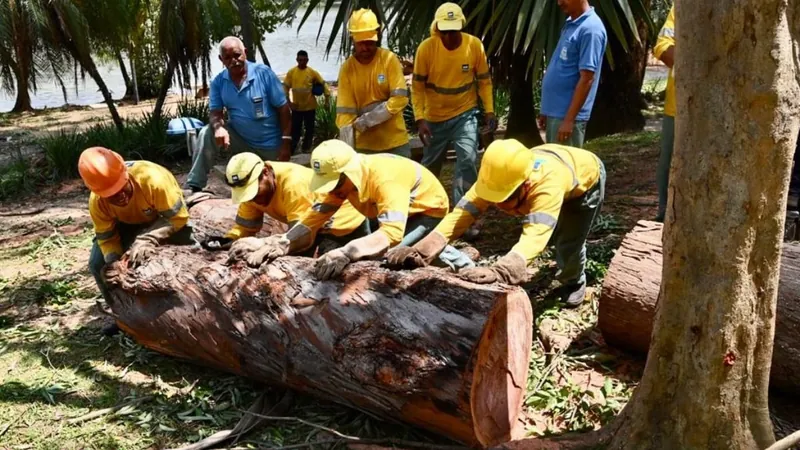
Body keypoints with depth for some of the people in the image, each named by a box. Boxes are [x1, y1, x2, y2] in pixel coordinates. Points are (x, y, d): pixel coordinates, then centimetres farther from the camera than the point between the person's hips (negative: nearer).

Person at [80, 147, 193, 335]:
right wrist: (114, 262, -36)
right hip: (128, 225, 3)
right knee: (97, 264, -11)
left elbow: (178, 217, -32)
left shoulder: (153, 179, -42)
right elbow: (106, 237, -16)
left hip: (165, 219, -3)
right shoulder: (97, 202, -28)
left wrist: (147, 240, -41)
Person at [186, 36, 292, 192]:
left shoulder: (264, 73, -17)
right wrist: (219, 127, -35)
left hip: (270, 144, -2)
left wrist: (286, 142, -18)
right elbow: (215, 112, -10)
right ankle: (194, 187, -15)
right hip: (241, 139, 2)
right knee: (207, 134, -19)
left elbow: (283, 109, -14)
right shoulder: (218, 82, -7)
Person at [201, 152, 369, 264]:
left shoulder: (293, 183, -42)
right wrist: (226, 241, -31)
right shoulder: (252, 187, -18)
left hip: (345, 219, -7)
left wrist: (262, 245, -56)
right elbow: (245, 227, -10)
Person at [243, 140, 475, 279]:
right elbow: (316, 216, -18)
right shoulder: (341, 178, -16)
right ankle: (438, 251, 15)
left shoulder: (384, 179, -41)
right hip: (395, 213, 8)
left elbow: (391, 234, -52)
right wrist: (285, 242, -36)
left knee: (388, 252, -25)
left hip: (429, 209, -8)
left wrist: (346, 253, -64)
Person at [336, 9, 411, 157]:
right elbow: (345, 113, -7)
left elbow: (400, 99, -15)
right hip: (364, 145, 1)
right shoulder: (347, 68, -4)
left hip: (395, 142, -1)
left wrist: (365, 120, -18)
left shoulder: (389, 59, -8)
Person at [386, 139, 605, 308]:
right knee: (554, 234, 16)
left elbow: (535, 236, -64)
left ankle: (574, 281, 29)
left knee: (569, 242, -6)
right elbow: (462, 212, -46)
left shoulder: (547, 184, -51)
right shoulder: (496, 180, -37)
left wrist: (499, 271, -80)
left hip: (587, 175, -4)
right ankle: (566, 267, 51)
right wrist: (422, 250, -61)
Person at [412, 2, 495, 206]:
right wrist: (420, 118, -17)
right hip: (434, 117, 0)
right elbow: (417, 86, -10)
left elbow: (484, 80, -1)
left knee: (468, 160, -13)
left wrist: (489, 110, -7)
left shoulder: (475, 45, -14)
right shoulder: (426, 48, -17)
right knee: (430, 164, 14)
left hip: (465, 114, 0)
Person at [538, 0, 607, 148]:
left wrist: (569, 119, -21)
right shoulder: (570, 24, 12)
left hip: (567, 115, -9)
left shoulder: (590, 29, -16)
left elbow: (587, 78, -20)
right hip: (554, 112, 9)